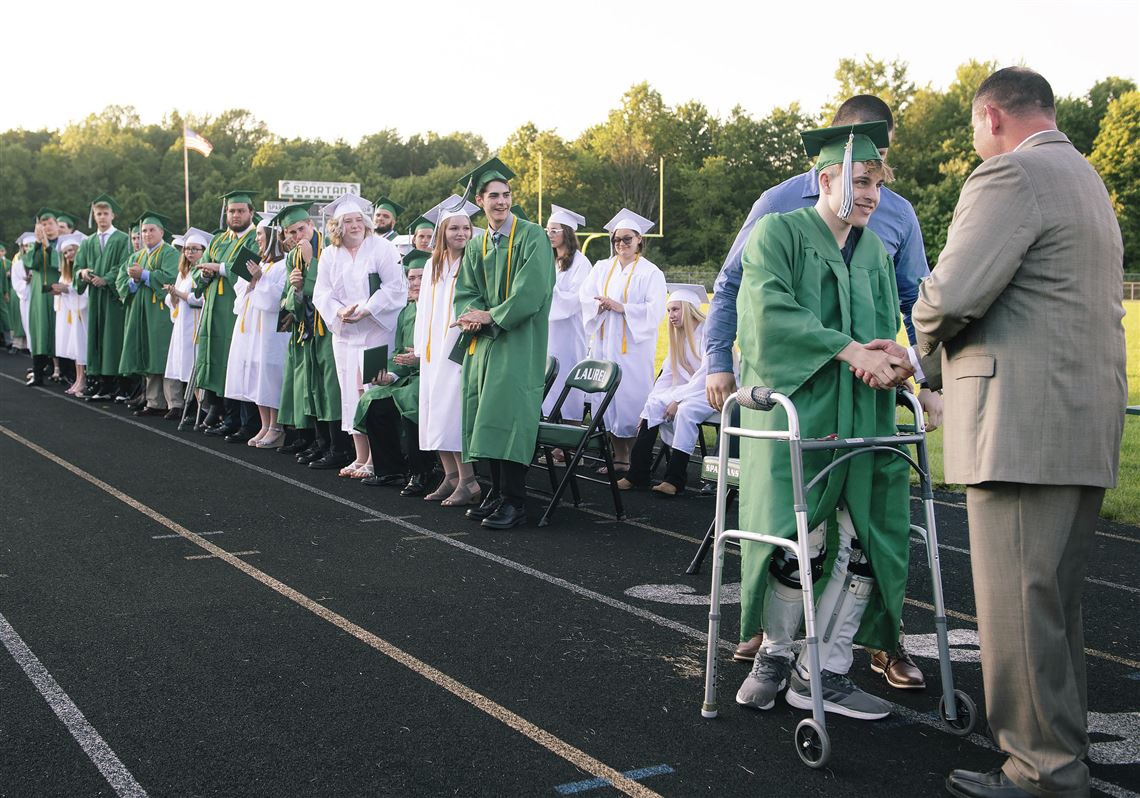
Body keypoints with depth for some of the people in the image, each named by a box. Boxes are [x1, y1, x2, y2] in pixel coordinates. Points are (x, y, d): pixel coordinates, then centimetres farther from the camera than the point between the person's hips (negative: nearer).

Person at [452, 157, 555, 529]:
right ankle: (497, 492, 16)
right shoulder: (476, 247, 16)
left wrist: (490, 316, -11)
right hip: (483, 342, 7)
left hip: (519, 342, -7)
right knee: (488, 418, 7)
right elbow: (465, 292, 13)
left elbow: (530, 293, -14)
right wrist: (472, 315, -9)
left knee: (508, 416, -14)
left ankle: (513, 502, -11)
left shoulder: (532, 238, -5)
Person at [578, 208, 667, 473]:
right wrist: (601, 306, -14)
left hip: (634, 346, -5)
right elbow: (585, 297, 6)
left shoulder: (650, 272, -1)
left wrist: (621, 307, -17)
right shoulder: (602, 268, 14)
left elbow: (654, 310, -10)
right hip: (605, 343, 5)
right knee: (608, 399, 3)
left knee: (631, 399, -6)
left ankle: (635, 459, 1)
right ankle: (619, 458, 11)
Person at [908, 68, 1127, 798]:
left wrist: (926, 336, 3)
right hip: (1088, 428, 10)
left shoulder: (1012, 174, -10)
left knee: (1019, 602, -4)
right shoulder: (1089, 182, 22)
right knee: (1057, 599, 17)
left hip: (1024, 424, -10)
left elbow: (953, 293, -20)